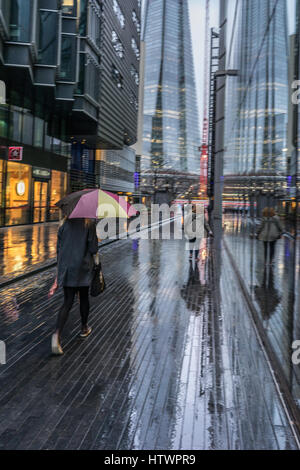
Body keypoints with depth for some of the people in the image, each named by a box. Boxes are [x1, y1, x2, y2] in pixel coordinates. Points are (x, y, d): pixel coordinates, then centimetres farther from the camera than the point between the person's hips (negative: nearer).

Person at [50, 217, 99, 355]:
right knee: (84, 298, 17)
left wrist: (59, 272, 17)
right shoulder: (89, 224, -7)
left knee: (67, 302, 4)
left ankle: (57, 334, -14)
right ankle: (84, 328, 34)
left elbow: (59, 249, 9)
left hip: (66, 267, 3)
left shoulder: (64, 224, 5)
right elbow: (93, 248, -7)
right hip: (82, 267, -3)